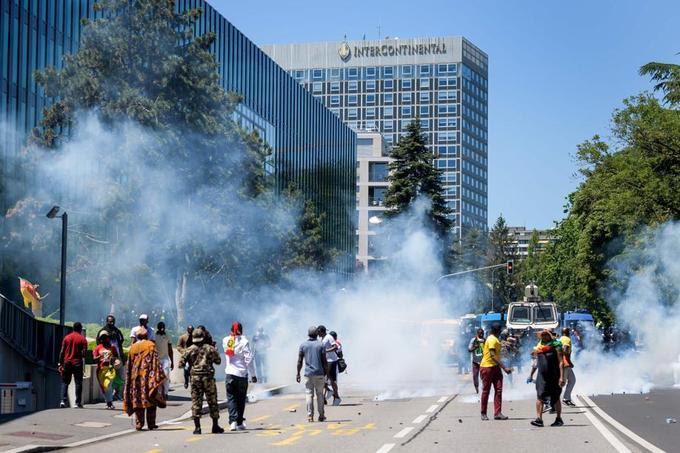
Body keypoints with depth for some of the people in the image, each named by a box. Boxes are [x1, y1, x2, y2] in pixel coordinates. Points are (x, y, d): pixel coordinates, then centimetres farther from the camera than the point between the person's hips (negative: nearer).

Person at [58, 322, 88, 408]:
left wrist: (60, 363, 6)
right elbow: (84, 353, -7)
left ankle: (63, 401, -4)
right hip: (77, 364, -2)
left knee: (65, 382, 9)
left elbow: (62, 351, 3)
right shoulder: (82, 339, -1)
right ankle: (78, 403, 0)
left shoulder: (66, 338, 5)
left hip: (67, 363, 2)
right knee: (78, 383, 4)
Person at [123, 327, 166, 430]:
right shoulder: (150, 345, -1)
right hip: (148, 377, -3)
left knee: (137, 400, 7)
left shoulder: (132, 348, 10)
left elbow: (129, 366, 13)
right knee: (151, 400, 4)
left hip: (136, 378, 3)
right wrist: (158, 376, -8)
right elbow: (155, 362, -9)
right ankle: (151, 424, 3)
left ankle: (138, 424, 2)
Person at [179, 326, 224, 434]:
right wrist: (214, 352, 21)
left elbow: (181, 364, -1)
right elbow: (218, 361, 5)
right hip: (208, 378, -1)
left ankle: (197, 427, -1)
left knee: (196, 402, 4)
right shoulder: (210, 348, -1)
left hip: (195, 378, 1)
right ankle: (215, 426, 12)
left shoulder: (189, 350, 0)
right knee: (212, 402, 9)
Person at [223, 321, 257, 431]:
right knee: (241, 399, 9)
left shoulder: (225, 341, 1)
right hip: (242, 374, -2)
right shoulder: (244, 342, -11)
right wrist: (253, 374, -6)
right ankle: (239, 423, 13)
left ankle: (233, 421, -12)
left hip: (230, 373, 2)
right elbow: (249, 359, -12)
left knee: (231, 398, 4)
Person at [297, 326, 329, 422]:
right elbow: (324, 361, -3)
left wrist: (298, 373, 8)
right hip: (319, 373, 0)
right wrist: (326, 373, 6)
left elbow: (299, 361, 1)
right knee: (320, 394, 9)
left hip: (308, 373, 0)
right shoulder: (321, 345, -1)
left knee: (309, 394, 2)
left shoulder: (303, 345, 2)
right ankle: (321, 416, 12)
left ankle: (310, 416, -6)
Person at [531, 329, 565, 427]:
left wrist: (562, 377, -16)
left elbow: (561, 362, -9)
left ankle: (559, 419, 20)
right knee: (539, 397, -11)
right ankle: (539, 419, -15)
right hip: (542, 376, 4)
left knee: (555, 399, 6)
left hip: (554, 375, -4)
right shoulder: (538, 346, 12)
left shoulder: (556, 345, -5)